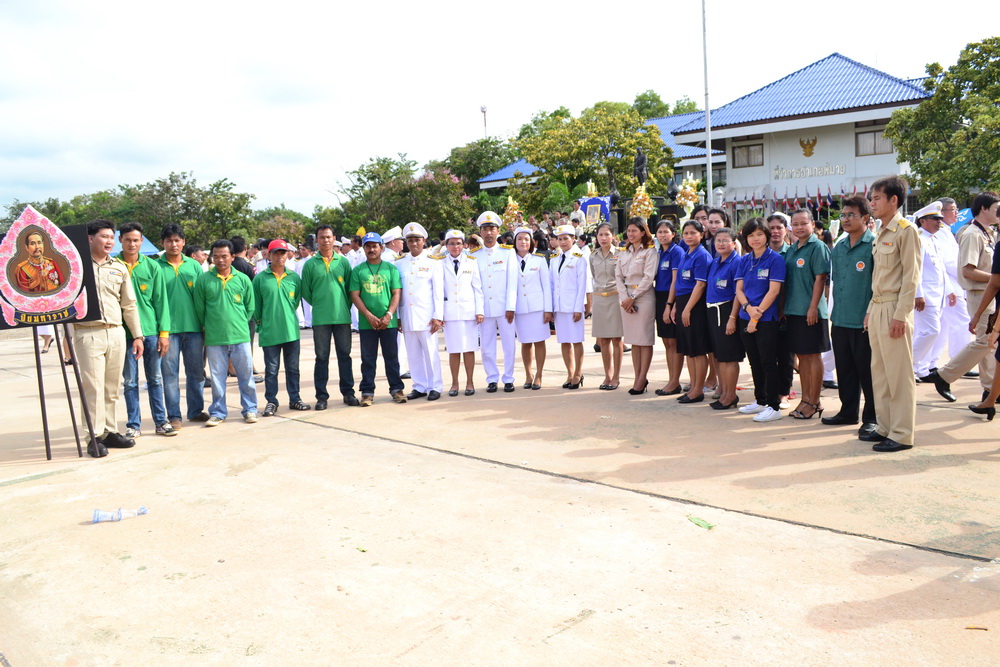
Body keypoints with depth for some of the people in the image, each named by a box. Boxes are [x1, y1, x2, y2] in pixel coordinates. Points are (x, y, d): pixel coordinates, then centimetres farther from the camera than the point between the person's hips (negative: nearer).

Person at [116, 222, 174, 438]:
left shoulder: (152, 266, 3)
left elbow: (160, 300, 4)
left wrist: (164, 332, -1)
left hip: (151, 330, 1)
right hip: (124, 331, -1)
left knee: (155, 378, 9)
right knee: (130, 381, 6)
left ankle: (161, 421, 18)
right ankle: (134, 424, 15)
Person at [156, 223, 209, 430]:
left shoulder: (194, 266, 8)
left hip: (193, 327, 3)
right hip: (168, 329, -2)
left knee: (196, 371, 10)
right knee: (170, 372, 3)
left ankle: (196, 410, 22)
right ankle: (173, 415, 11)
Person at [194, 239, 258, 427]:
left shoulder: (243, 279, 3)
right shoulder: (203, 280, 0)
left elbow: (250, 308, 10)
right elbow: (199, 309, 7)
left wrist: (239, 324, 6)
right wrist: (209, 327, 8)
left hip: (240, 336, 0)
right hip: (214, 339, 0)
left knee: (246, 374, 6)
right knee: (217, 377, 8)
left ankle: (250, 409, 19)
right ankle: (218, 412, 19)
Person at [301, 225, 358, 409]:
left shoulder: (343, 261, 5)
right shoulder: (310, 264, 2)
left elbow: (350, 287, 9)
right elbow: (306, 292, 7)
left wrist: (344, 306, 5)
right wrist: (320, 304, 7)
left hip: (342, 316, 1)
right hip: (320, 318, -1)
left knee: (344, 355, 7)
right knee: (322, 357, 4)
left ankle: (348, 392, 16)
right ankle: (322, 396, 11)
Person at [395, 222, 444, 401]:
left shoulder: (433, 262, 2)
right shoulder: (399, 263, 10)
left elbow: (439, 291, -1)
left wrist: (438, 316, -7)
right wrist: (396, 316, 6)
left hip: (426, 316, -3)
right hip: (406, 316, 3)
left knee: (431, 352, 0)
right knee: (413, 354, 7)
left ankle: (434, 387, 9)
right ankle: (419, 386, 16)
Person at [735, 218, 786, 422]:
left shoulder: (775, 259, -7)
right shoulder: (744, 260, 10)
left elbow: (773, 290, -13)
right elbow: (739, 289, 6)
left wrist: (758, 314, -15)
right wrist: (748, 307, -12)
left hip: (767, 319, -6)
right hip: (745, 318, 6)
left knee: (768, 362, -4)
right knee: (754, 362, 14)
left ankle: (774, 406, 3)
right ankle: (760, 400, 26)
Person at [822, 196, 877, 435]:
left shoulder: (875, 245, -9)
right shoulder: (838, 247, 12)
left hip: (864, 322, -7)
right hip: (840, 319, 7)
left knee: (867, 371, 2)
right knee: (844, 369, 14)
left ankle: (871, 418, 13)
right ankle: (848, 411, 27)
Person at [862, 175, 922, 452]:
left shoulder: (906, 229, -9)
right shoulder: (882, 233, 16)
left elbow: (911, 276, -14)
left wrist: (901, 315, -18)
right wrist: (871, 311, 16)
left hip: (894, 310, -9)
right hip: (877, 308, 9)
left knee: (899, 374, -3)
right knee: (880, 372, 12)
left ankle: (902, 434, 3)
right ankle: (885, 427, 21)